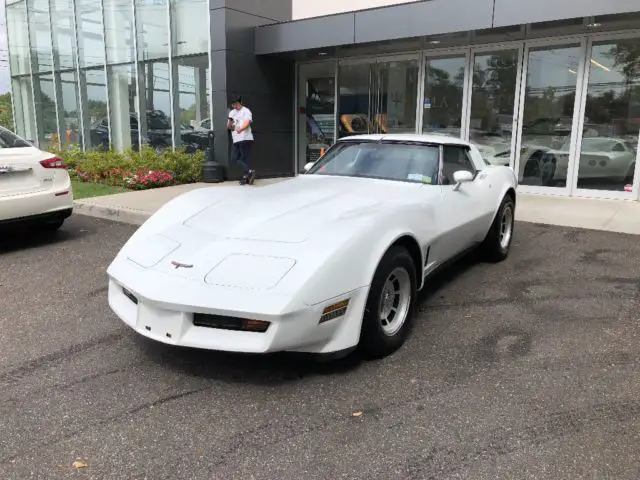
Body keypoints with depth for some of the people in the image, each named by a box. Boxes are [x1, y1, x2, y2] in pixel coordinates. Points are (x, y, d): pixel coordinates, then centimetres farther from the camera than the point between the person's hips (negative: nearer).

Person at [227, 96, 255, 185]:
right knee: (234, 158, 0)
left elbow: (247, 122, -17)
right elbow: (229, 127, 21)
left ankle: (246, 177, -4)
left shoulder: (246, 111, 0)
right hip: (236, 140, 8)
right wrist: (230, 122, -4)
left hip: (245, 139, -8)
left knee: (245, 158, -8)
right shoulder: (232, 113, 22)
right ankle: (249, 172, 0)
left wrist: (240, 129, -37)